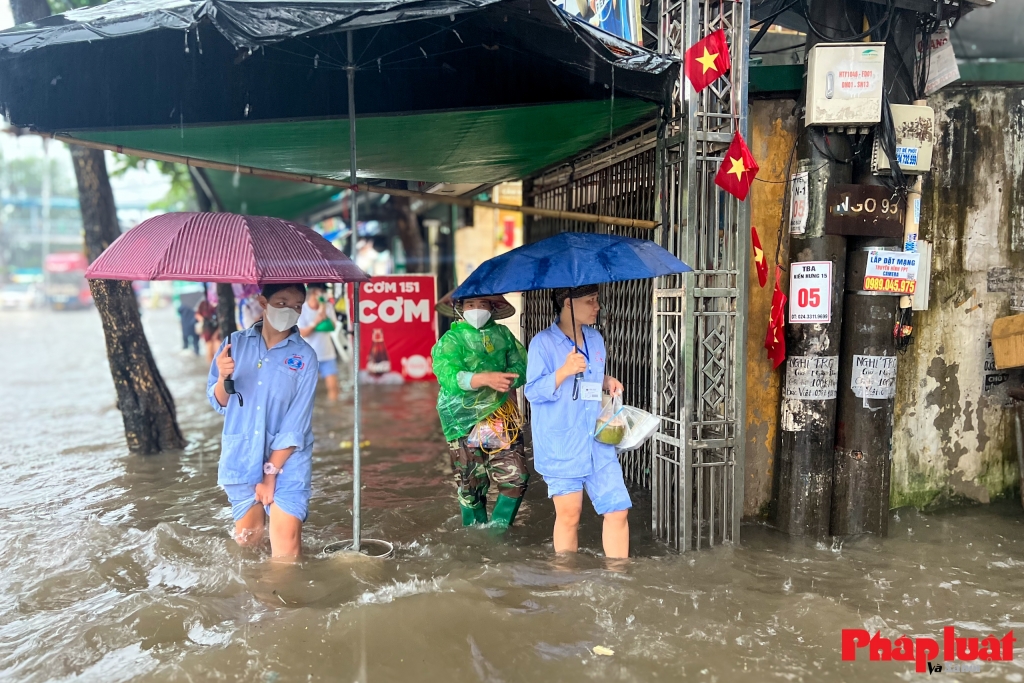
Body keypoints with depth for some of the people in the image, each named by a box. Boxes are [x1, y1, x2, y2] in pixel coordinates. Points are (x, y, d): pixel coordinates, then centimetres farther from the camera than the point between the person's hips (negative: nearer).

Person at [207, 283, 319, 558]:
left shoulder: (304, 356, -8)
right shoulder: (235, 343, 0)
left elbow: (295, 425, -11)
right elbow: (219, 403, 2)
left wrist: (270, 474, -12)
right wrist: (223, 377, -19)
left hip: (287, 464, -3)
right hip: (241, 461, 3)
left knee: (285, 551, -9)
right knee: (246, 541, 17)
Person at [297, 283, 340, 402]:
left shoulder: (328, 306, 0)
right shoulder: (302, 309, -9)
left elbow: (333, 327, -3)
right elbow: (303, 333, -11)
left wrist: (325, 316, -19)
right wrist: (316, 321, -23)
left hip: (327, 353, 2)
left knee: (333, 385, -3)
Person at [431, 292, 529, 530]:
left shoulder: (503, 334, 8)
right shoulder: (450, 341, -3)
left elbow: (521, 368, 2)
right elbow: (448, 376, -20)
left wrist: (504, 380, -19)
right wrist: (486, 379, -34)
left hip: (502, 420, 3)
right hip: (465, 424, -3)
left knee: (516, 478, -3)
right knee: (472, 486, 7)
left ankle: (497, 530, 16)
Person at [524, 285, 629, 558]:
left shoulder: (595, 339, 11)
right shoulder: (543, 343, -8)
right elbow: (533, 392, -12)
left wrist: (607, 382, 2)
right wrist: (564, 371, -25)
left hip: (598, 443, 5)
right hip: (561, 446, -5)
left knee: (617, 511, -1)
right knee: (568, 515, 4)